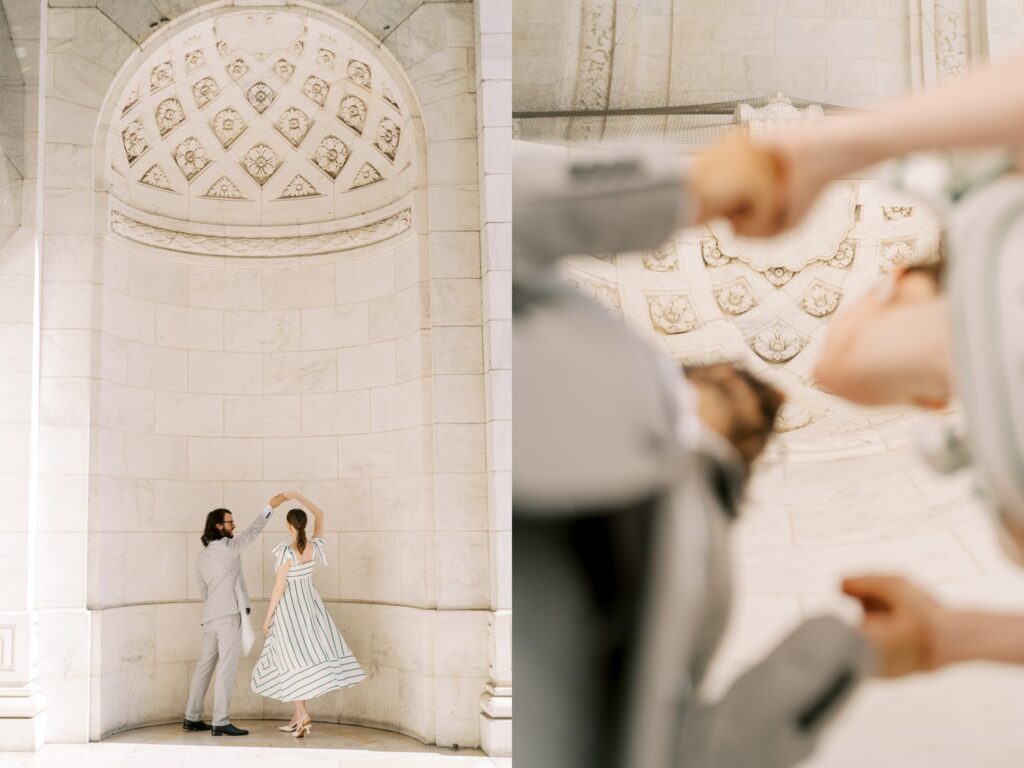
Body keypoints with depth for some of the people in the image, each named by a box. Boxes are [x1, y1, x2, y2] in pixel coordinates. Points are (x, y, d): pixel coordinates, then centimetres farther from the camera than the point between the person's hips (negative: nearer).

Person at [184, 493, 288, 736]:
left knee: (205, 666, 12)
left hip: (210, 617, 8)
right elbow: (252, 532, 0)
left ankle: (192, 718, 16)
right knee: (227, 668, -8)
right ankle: (220, 722, -10)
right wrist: (269, 507, 7)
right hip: (229, 615, -8)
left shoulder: (202, 557, 16)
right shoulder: (226, 547, -8)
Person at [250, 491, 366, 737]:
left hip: (289, 607, -5)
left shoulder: (286, 553, -18)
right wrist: (297, 496, 16)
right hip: (310, 603, 5)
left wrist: (268, 617, -5)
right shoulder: (315, 547, -3)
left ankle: (303, 716, -11)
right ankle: (296, 717, 12)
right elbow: (320, 514, 14)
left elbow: (279, 588, -14)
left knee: (294, 659, -1)